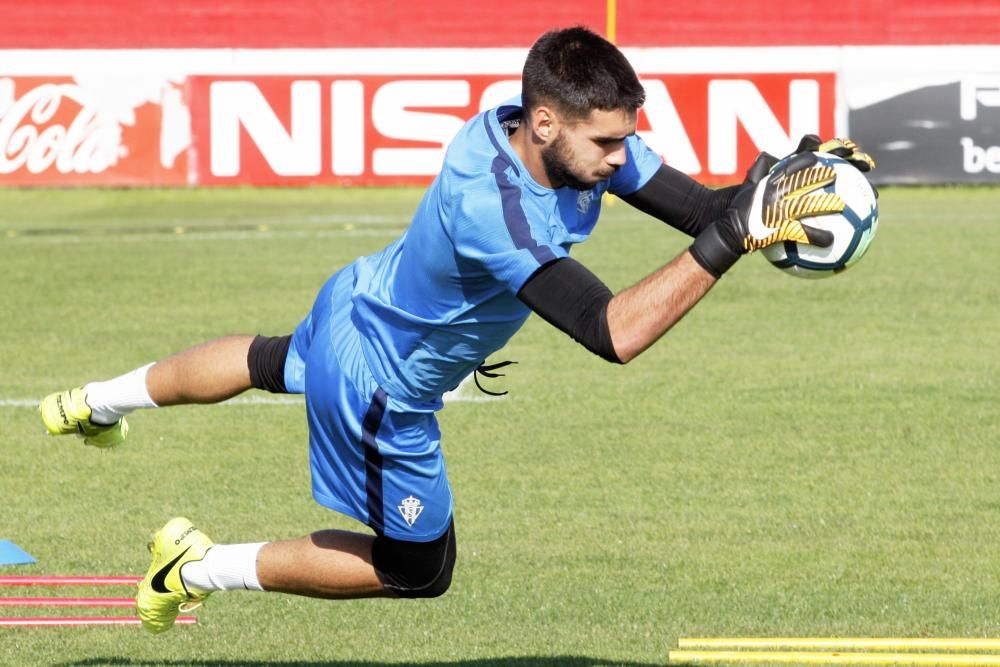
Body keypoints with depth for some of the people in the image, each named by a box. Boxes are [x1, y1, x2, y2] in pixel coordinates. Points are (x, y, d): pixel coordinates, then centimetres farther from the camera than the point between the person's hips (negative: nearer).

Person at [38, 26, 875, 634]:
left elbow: (701, 208, -19)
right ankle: (201, 568, 24)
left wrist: (767, 195, -39)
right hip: (379, 389, -9)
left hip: (359, 303, 9)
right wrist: (733, 238, -53)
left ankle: (102, 401, 64)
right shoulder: (490, 208, -46)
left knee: (277, 364, 40)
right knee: (417, 570, 13)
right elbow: (611, 332, -51)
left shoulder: (582, 140, -22)